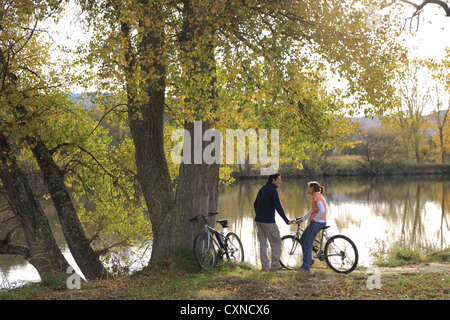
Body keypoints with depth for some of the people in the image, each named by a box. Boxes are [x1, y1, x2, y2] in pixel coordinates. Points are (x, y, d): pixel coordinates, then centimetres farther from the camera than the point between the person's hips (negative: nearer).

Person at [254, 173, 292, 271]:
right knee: (276, 243, 2)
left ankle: (265, 265, 11)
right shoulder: (273, 190, -13)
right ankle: (275, 265, 2)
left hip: (259, 220, 8)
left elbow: (255, 204, 23)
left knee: (262, 243, 11)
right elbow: (278, 207, -20)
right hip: (268, 221, -8)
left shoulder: (262, 189, 14)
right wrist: (287, 220, -15)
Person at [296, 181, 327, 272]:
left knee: (307, 244, -4)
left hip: (317, 222, -10)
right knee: (302, 240, 17)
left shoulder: (317, 196, -13)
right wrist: (301, 219, 29)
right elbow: (311, 211, 28)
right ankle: (309, 260, 22)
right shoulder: (316, 196, 18)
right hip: (315, 222, 10)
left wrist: (314, 219, -15)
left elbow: (322, 211, -26)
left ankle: (306, 266, 2)